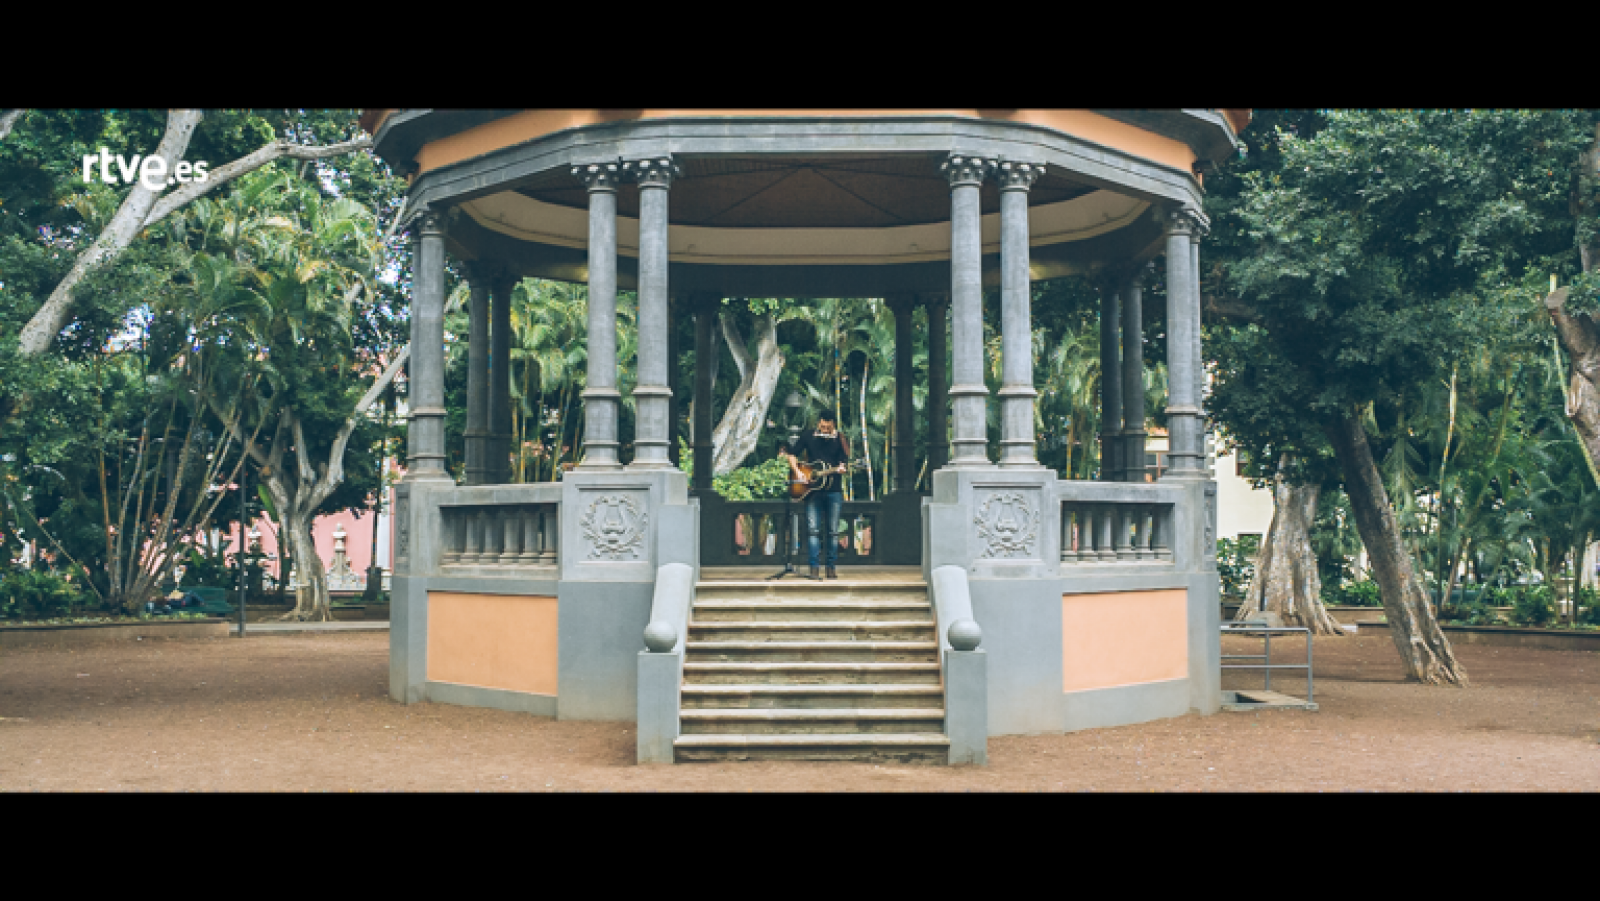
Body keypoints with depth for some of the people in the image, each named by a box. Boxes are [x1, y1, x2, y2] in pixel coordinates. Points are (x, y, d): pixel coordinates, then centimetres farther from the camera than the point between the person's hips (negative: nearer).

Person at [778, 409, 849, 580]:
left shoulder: (839, 439, 3)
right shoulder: (808, 437, 4)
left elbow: (845, 460, -1)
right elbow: (792, 454, 8)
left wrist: (842, 468, -23)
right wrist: (797, 471, -5)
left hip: (833, 491, 0)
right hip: (812, 490, 0)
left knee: (832, 531, 3)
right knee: (813, 530, -5)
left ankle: (832, 567, 9)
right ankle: (814, 567, -2)